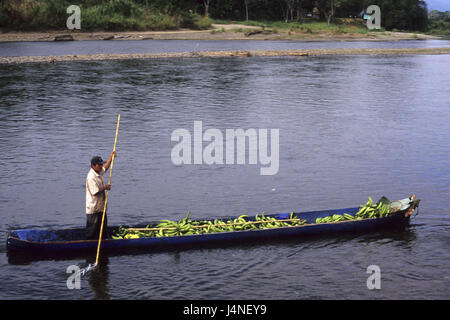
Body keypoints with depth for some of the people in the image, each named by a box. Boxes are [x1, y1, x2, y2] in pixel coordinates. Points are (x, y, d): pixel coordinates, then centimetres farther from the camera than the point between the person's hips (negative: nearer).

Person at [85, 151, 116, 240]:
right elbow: (95, 192, -27)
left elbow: (105, 167, 28)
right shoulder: (91, 177, -23)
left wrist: (111, 157, 19)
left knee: (103, 225, 16)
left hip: (100, 206, 10)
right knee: (92, 228, 1)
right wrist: (105, 187, -14)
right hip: (93, 209, -10)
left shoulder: (99, 172, 6)